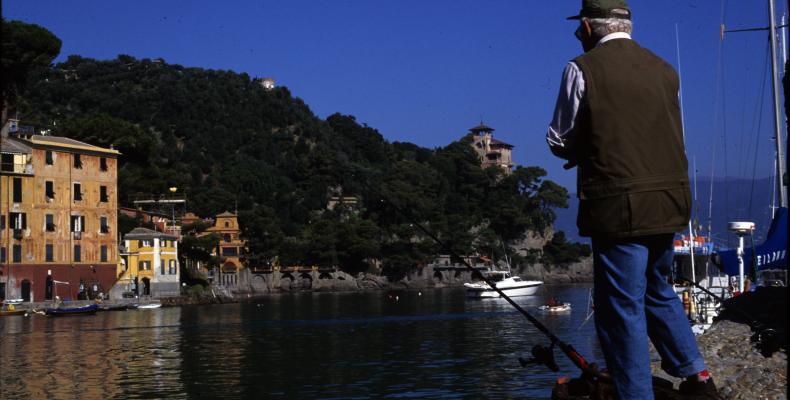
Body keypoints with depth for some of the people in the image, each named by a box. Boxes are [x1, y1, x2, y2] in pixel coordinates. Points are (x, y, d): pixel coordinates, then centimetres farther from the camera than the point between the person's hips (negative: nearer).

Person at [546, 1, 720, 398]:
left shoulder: (583, 69, -6)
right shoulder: (664, 70, 11)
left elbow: (560, 142, -1)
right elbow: (660, 134, 16)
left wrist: (580, 151, 21)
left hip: (619, 207, -6)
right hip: (668, 201, 7)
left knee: (622, 306, 1)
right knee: (658, 289, 23)